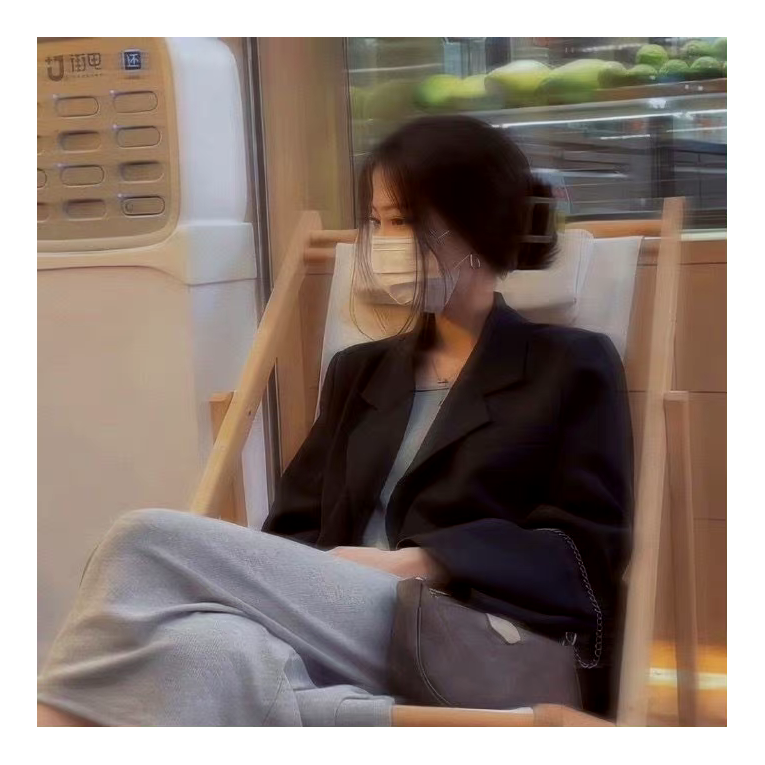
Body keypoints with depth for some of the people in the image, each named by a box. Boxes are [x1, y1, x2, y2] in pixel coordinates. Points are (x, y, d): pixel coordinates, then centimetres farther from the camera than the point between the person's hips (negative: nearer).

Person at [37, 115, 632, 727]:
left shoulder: (573, 365, 12)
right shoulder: (361, 371, 27)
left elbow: (589, 551, 1)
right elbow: (296, 530, 17)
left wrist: (411, 563, -11)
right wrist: (322, 586, -8)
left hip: (465, 651, -4)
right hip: (343, 635, 5)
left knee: (151, 544, -22)